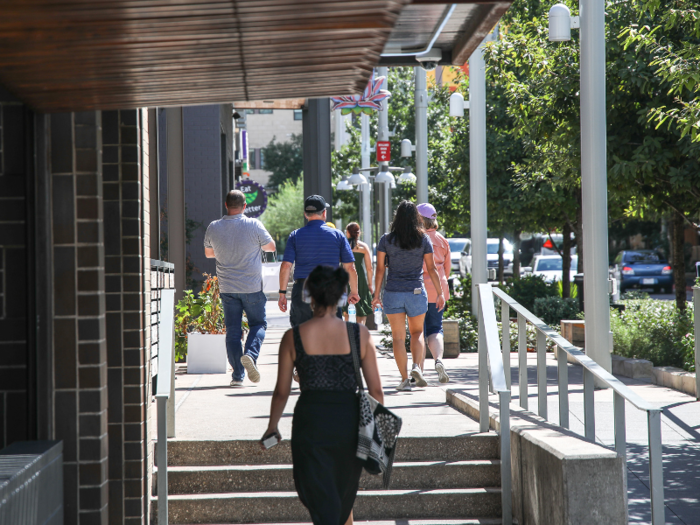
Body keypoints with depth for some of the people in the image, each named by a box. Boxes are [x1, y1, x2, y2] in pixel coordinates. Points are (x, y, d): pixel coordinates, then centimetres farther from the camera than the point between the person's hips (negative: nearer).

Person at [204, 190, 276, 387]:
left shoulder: (213, 228, -1)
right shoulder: (254, 226, -10)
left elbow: (208, 253, 15)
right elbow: (271, 247, 3)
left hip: (227, 288, 2)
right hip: (252, 287, -2)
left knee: (232, 331, 7)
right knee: (258, 324, 12)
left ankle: (238, 375, 3)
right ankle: (251, 354, -15)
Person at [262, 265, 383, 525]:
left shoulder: (293, 337, -5)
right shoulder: (359, 334, -4)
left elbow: (282, 391, 1)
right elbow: (376, 389, -2)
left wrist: (272, 427, 16)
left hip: (310, 419, -2)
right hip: (349, 418, 2)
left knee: (319, 497, 3)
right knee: (344, 498, 23)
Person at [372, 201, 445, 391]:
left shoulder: (386, 240, -3)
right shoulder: (423, 239, -1)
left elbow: (380, 269, -2)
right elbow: (431, 268, 0)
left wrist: (376, 295, 5)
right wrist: (440, 293, 8)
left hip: (393, 292, -1)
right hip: (416, 292, 1)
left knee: (398, 337, 5)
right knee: (417, 332, 17)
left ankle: (404, 379, 0)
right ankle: (417, 366, -6)